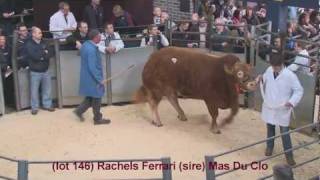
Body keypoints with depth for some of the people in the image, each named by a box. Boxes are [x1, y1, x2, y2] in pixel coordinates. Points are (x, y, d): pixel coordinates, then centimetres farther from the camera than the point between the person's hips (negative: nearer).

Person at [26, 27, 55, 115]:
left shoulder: (44, 43, 6)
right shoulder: (29, 45, -8)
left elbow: (48, 56, -3)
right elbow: (35, 56, -22)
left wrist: (40, 56, -18)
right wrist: (43, 53, -11)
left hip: (45, 71, 4)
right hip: (35, 72, -4)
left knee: (47, 89, 11)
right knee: (34, 90, 4)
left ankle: (47, 105, 24)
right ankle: (34, 107, 16)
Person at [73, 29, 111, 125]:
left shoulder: (86, 44, 4)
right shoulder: (92, 49, -26)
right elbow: (92, 67, -27)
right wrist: (100, 79, -20)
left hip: (87, 77, 9)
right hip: (92, 78, -9)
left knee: (91, 97, 21)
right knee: (96, 98, 5)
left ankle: (79, 111, 20)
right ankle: (97, 119, 17)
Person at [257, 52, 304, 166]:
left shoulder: (290, 76, -20)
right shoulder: (269, 70, -5)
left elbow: (299, 90, -11)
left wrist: (292, 102, -25)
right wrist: (261, 79, -8)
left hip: (283, 110, -4)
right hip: (269, 107, 4)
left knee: (285, 133, 3)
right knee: (270, 129, 22)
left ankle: (289, 155, 19)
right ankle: (269, 147, 44)